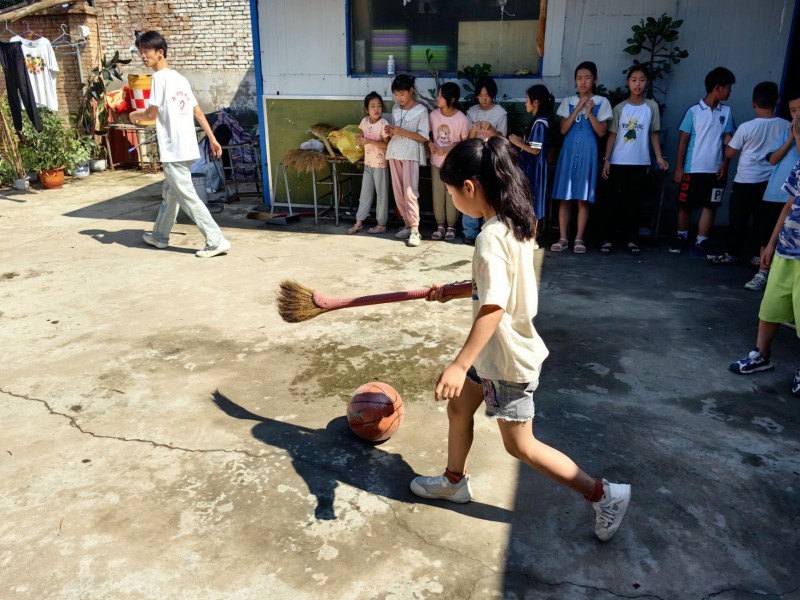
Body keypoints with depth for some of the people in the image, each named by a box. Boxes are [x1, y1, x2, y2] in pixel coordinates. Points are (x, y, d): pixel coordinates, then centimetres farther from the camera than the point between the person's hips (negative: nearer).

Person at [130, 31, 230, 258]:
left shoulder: (160, 77, -10)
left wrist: (135, 115, 9)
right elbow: (198, 112, 16)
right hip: (185, 147, 9)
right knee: (170, 193, 21)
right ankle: (160, 235, 35)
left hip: (173, 149, -9)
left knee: (187, 197, -7)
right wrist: (212, 139, 18)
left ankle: (216, 241, -9)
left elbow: (152, 114, -11)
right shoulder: (180, 78, 15)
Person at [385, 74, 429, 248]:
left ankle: (415, 230, -10)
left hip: (411, 155, -6)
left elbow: (424, 137, -11)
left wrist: (402, 132, -18)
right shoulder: (395, 109, 11)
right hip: (394, 153, 6)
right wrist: (390, 132, -3)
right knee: (398, 192, 6)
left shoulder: (421, 110, -6)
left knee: (410, 192, -12)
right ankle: (407, 225, 15)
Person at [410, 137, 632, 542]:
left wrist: (460, 364, -37)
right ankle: (454, 481, 43)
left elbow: (494, 306, -35)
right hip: (495, 351, 10)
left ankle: (603, 494, 18)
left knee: (520, 445, 6)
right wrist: (453, 291, 16)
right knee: (458, 407, 22)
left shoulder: (491, 237, -28)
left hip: (508, 359, -10)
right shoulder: (517, 223, 2)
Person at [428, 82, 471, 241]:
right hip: (436, 161, 3)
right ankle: (440, 225, 22)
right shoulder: (433, 115, -5)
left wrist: (447, 149, -19)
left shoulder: (462, 119, -15)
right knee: (437, 194, 8)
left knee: (452, 195, 5)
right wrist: (430, 144, -13)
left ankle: (451, 226, 19)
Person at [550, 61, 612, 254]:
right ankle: (563, 238, 6)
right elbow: (563, 129, -1)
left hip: (587, 153, -2)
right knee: (564, 197, 0)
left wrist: (590, 112, -14)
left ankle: (579, 239, 6)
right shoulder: (568, 101, 8)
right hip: (569, 151, 2)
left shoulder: (601, 102, 3)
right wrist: (578, 109, -9)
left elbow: (601, 132, -2)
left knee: (583, 198, 0)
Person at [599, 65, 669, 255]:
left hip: (641, 163, 1)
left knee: (634, 203, 5)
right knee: (613, 201, 0)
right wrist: (606, 159, -4)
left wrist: (659, 157, 1)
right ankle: (607, 239, 6)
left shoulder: (652, 106, 4)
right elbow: (612, 135, 2)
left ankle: (631, 239, 12)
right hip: (618, 162, -1)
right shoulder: (619, 108, 2)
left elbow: (654, 133, 8)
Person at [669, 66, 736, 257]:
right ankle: (682, 238, 24)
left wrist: (725, 165, -1)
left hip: (715, 170, 3)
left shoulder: (726, 112, 6)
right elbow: (683, 140, -4)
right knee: (685, 205, 6)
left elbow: (728, 141, 8)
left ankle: (700, 243, 10)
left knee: (710, 207, 3)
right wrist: (678, 168, -6)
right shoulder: (694, 111, -5)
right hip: (693, 169, -3)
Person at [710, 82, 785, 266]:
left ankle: (732, 254, 14)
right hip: (771, 181, 3)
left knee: (738, 220, 7)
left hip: (745, 181, -3)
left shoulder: (746, 127, -12)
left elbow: (729, 153, -2)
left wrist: (728, 141, 17)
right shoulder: (786, 126, -3)